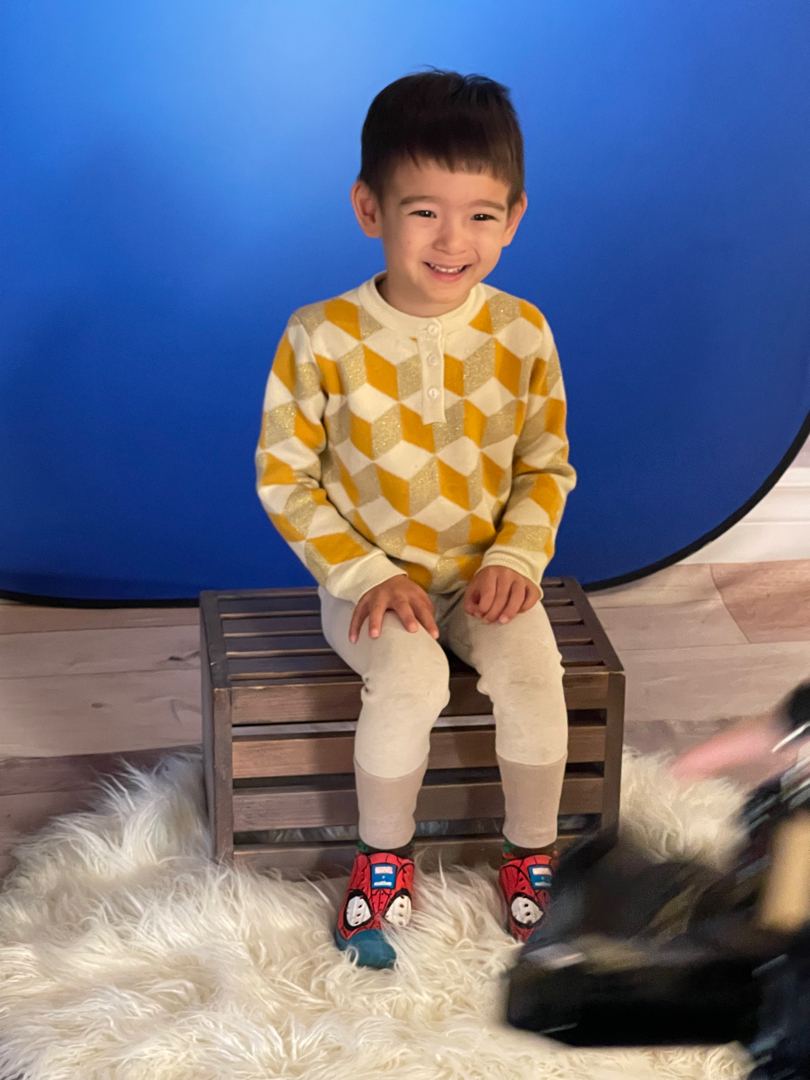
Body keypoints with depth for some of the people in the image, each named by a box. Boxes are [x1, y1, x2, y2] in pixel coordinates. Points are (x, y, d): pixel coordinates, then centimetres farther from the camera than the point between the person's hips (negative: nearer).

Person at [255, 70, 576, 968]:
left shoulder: (521, 334, -5)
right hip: (368, 577, -2)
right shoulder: (322, 337, -14)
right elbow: (284, 477, -8)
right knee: (410, 679, -29)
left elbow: (547, 466, 5)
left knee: (532, 676, -22)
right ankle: (383, 859, -3)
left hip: (486, 571, 3)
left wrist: (515, 559, -10)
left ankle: (532, 853, 3)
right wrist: (366, 576, -16)